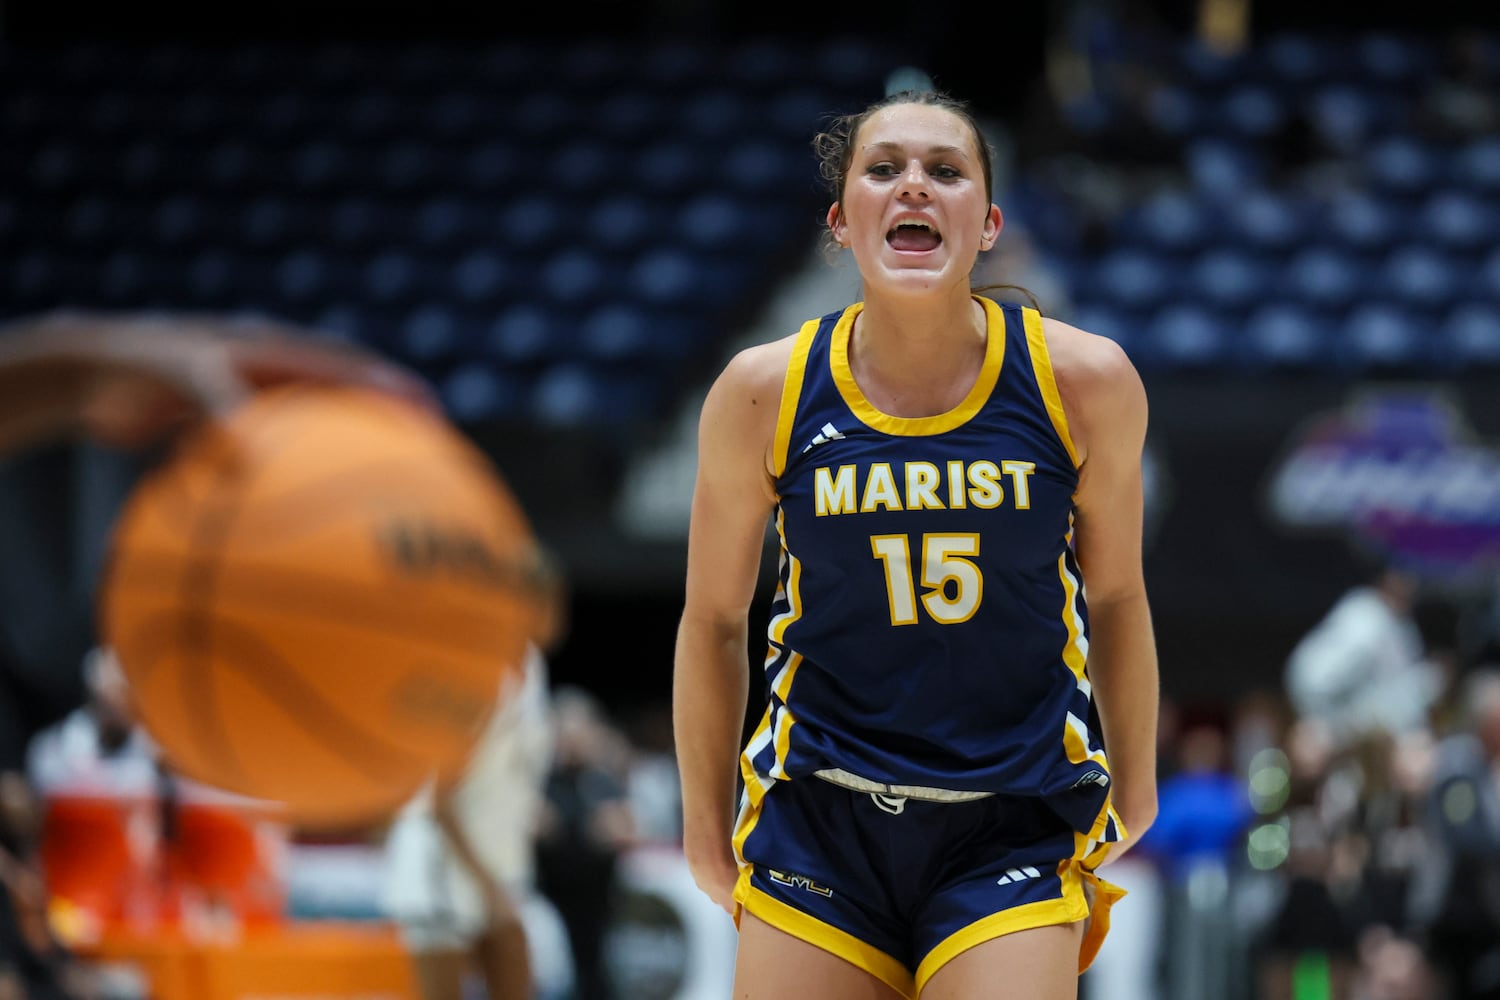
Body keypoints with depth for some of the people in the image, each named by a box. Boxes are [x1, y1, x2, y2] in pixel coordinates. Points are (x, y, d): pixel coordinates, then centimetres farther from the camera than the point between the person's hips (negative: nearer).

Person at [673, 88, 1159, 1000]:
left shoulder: (1083, 383, -6)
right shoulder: (764, 395, -6)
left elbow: (1114, 594, 8)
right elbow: (714, 619, 7)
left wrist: (1133, 787, 18)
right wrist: (707, 827, 12)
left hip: (1016, 825, -1)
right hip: (817, 826, 1)